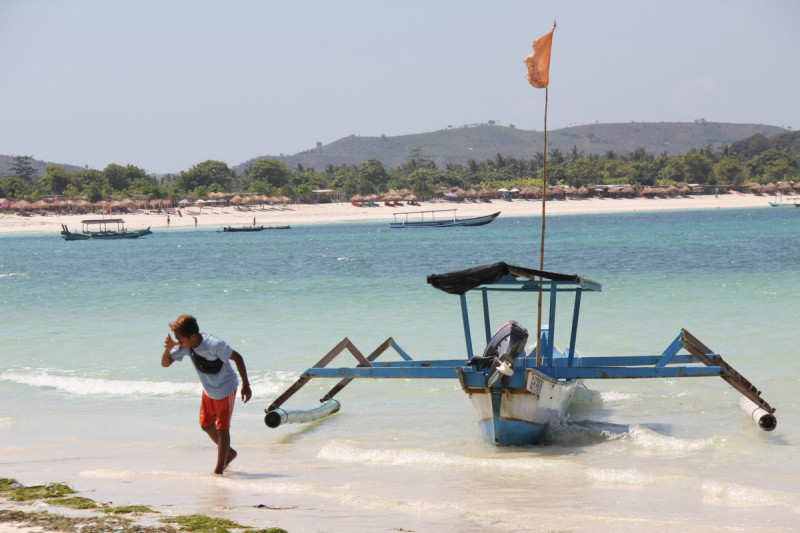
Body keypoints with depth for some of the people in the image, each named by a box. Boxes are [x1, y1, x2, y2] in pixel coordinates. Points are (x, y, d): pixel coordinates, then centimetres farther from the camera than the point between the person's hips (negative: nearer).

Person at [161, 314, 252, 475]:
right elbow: (165, 363, -8)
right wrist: (168, 349, -31)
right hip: (208, 390, 7)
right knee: (206, 425, 17)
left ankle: (219, 470, -1)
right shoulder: (184, 347, -16)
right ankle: (229, 453, 38)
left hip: (226, 390, -7)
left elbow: (237, 358, -23)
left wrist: (246, 385, -20)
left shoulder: (214, 345, -34)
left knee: (222, 428, -8)